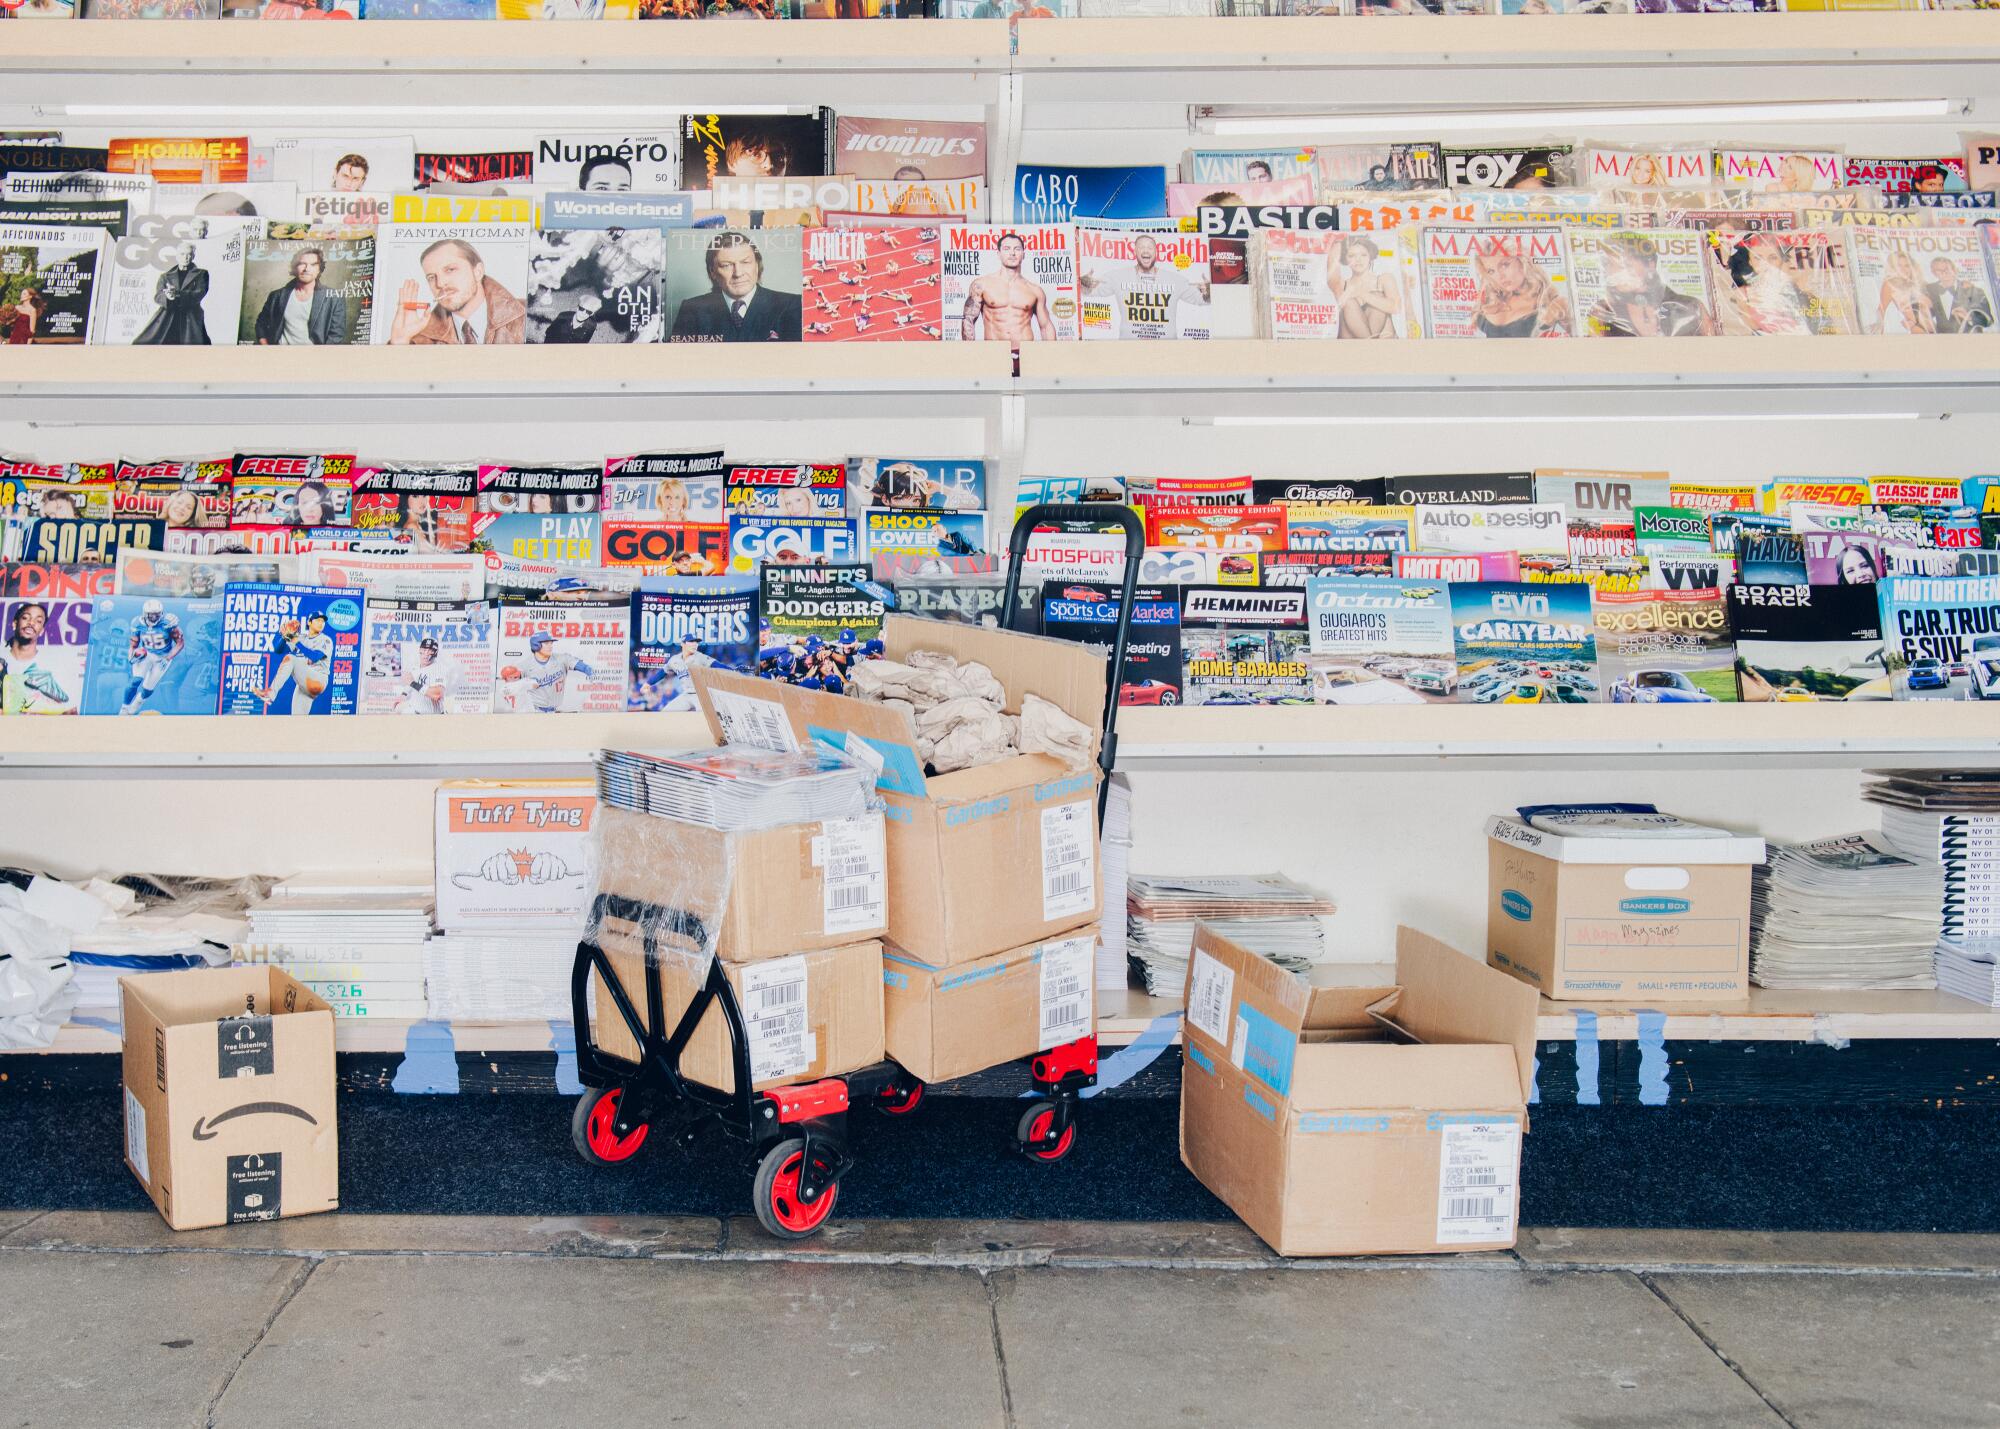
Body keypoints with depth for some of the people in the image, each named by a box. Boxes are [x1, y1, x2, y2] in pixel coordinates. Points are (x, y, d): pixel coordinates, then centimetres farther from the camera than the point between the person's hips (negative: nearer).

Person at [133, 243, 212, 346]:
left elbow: (200, 294, -2)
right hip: (166, 319, 2)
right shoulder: (165, 276, 19)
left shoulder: (200, 274, 14)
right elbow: (157, 297, 6)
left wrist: (178, 294, -18)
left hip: (190, 320, -2)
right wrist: (167, 296, -20)